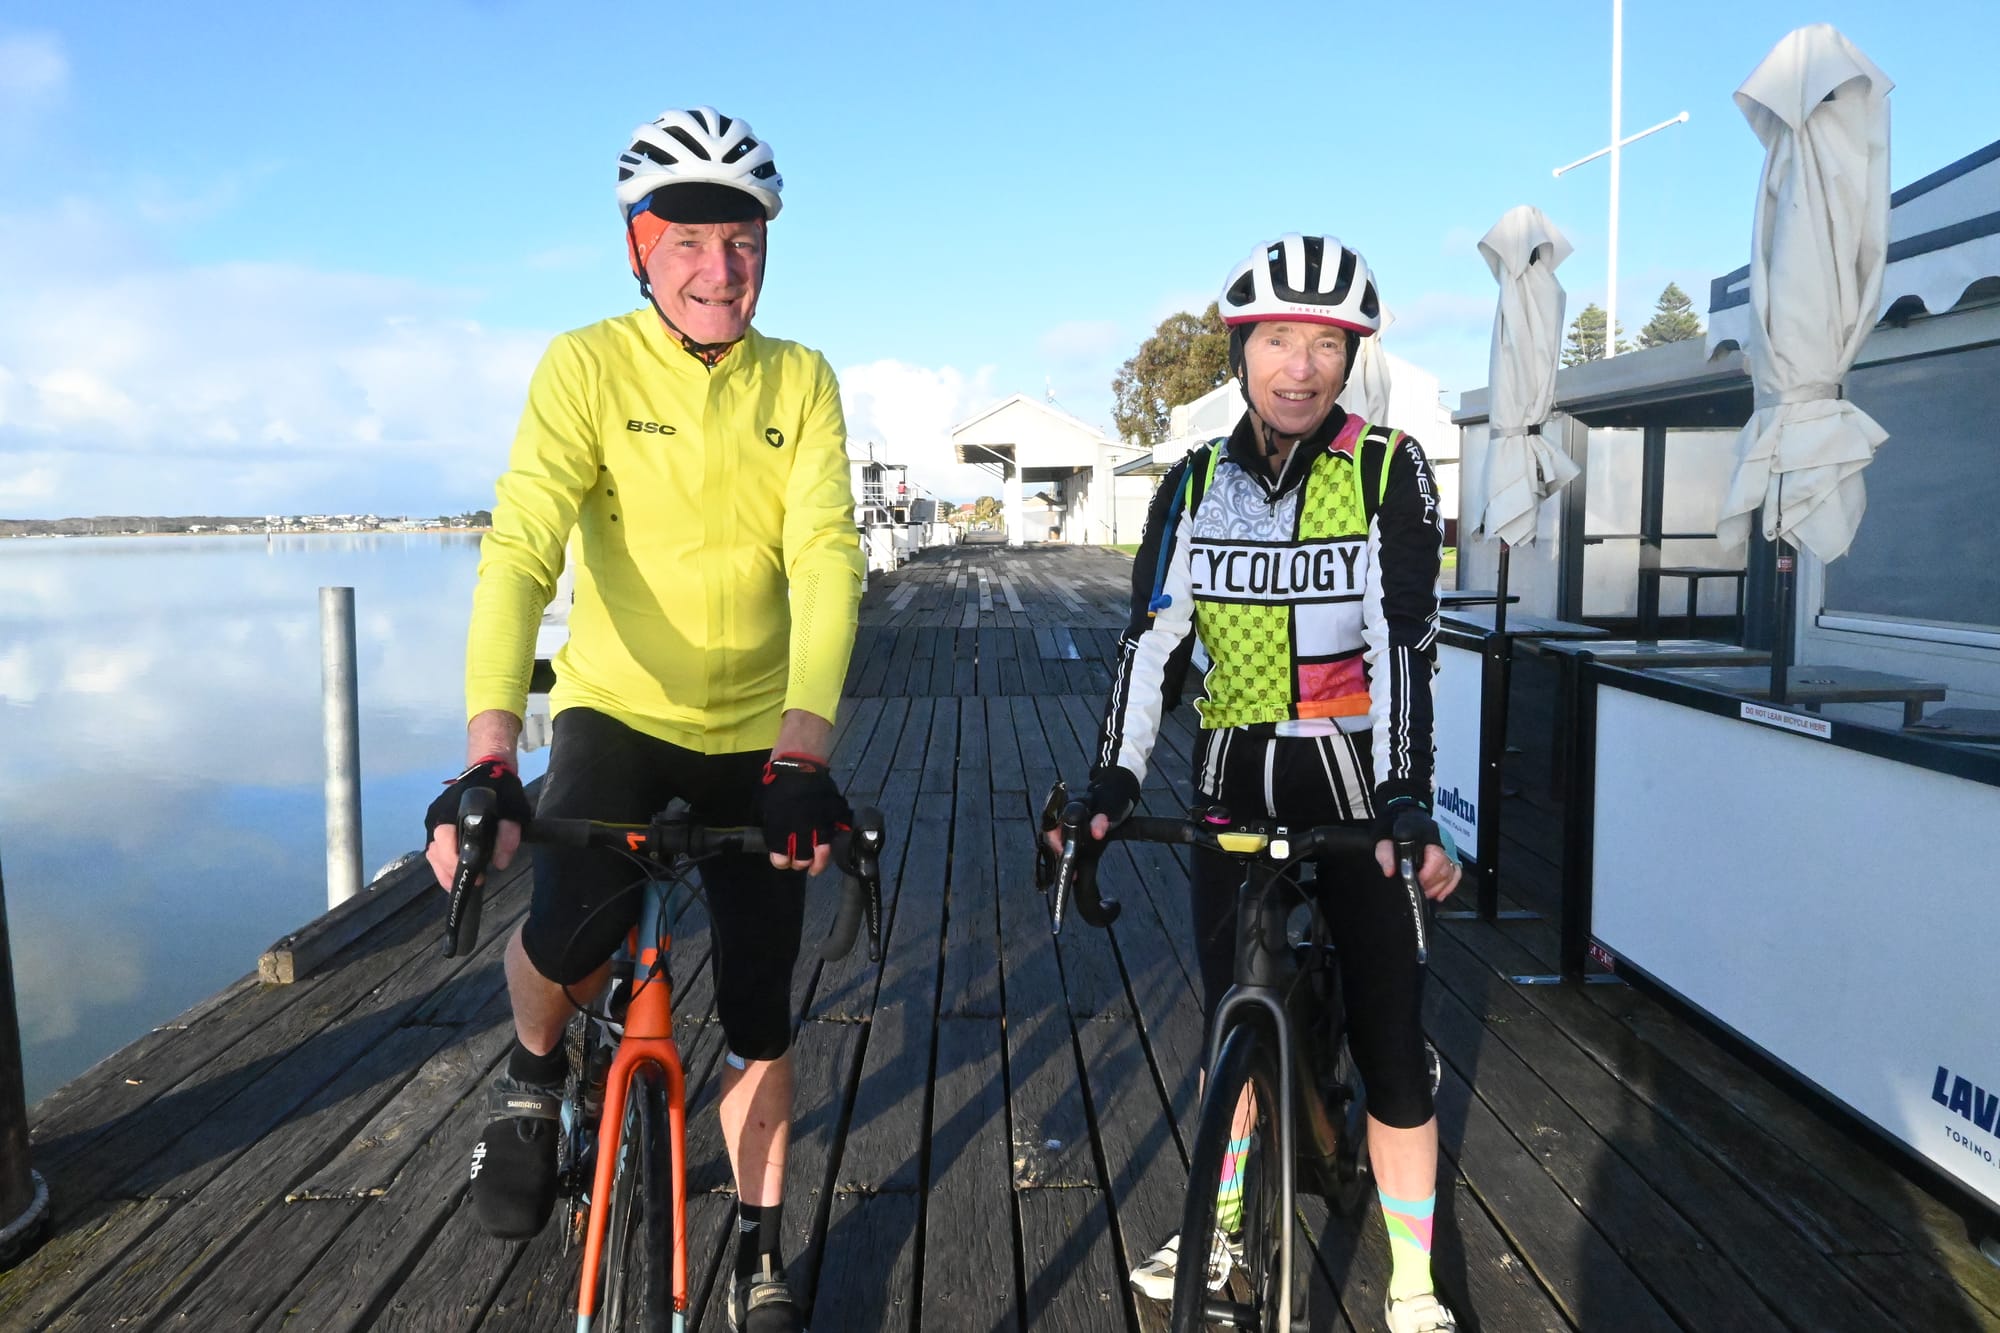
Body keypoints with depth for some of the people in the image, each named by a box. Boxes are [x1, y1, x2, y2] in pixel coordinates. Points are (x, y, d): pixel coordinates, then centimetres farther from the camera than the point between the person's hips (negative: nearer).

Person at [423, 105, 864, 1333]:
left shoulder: (801, 382, -6)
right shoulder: (588, 366, -11)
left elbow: (827, 559, -18)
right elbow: (520, 551, -23)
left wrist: (803, 750, -34)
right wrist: (489, 759, -37)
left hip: (759, 735, 2)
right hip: (617, 711, -1)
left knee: (761, 1018, 6)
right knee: (571, 937, -26)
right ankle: (534, 1074, 11)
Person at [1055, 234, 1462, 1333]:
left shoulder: (1388, 470, -7)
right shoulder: (1197, 483, 2)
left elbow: (1403, 641, -16)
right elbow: (1152, 640, -3)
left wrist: (1407, 807, -24)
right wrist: (1109, 786, -12)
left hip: (1354, 779, -3)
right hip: (1232, 780, 3)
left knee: (1393, 1043, 0)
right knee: (1231, 1018, 14)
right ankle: (1224, 1225, 36)